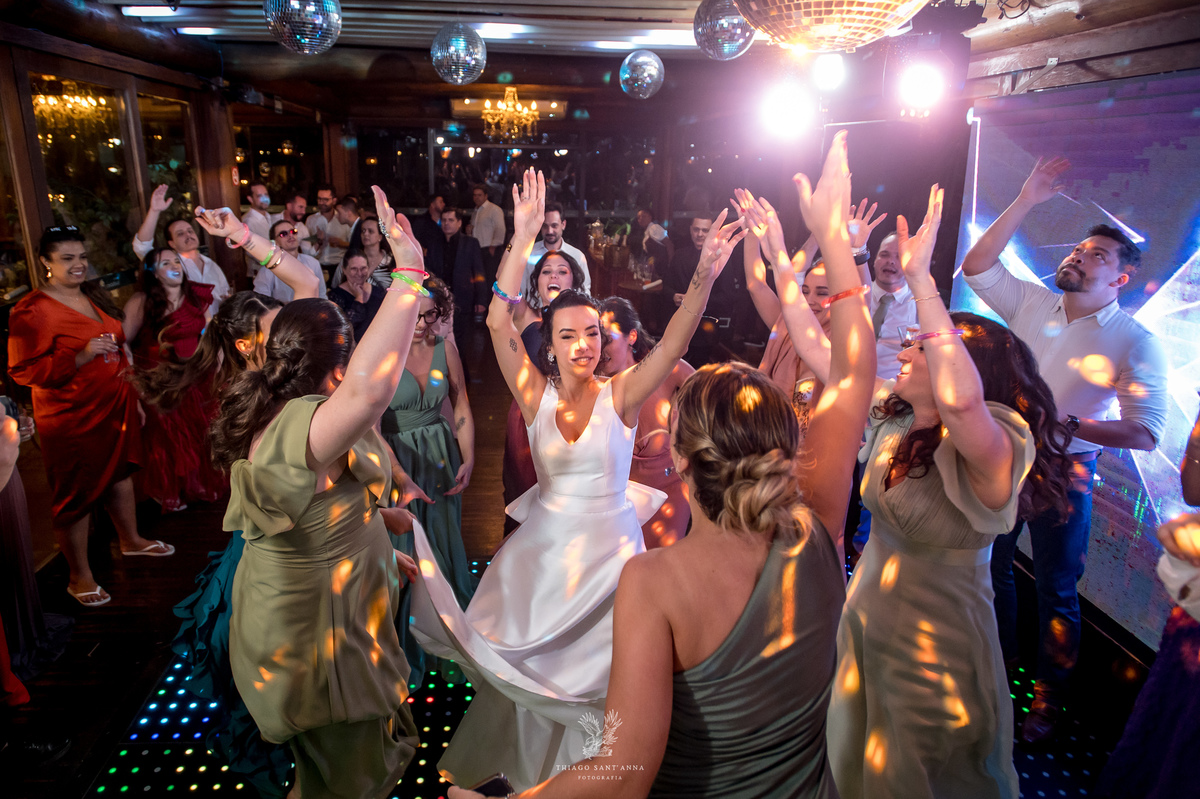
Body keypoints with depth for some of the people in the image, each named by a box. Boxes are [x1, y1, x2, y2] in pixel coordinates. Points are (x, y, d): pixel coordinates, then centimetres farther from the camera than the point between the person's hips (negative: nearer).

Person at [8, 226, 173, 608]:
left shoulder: (95, 296, 9)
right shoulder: (32, 311, -16)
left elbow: (120, 341, 21)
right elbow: (24, 370, -18)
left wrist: (134, 393, 21)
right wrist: (80, 356, -29)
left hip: (115, 406, 8)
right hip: (71, 419, -7)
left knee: (121, 472, 22)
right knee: (77, 495, 3)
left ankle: (131, 540, 43)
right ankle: (79, 577, 18)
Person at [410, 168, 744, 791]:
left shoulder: (620, 396, -10)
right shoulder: (536, 395, -6)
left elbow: (673, 341, -23)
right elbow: (499, 323, -17)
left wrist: (704, 279, -40)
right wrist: (523, 238, -25)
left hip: (610, 545, -2)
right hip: (543, 545, 2)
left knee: (595, 671, 11)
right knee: (531, 664, 17)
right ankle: (531, 769, 45)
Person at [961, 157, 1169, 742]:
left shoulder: (1135, 343, -10)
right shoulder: (1031, 303, 1)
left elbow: (1143, 434, -16)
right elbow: (976, 267, -8)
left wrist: (1067, 423, -26)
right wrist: (1025, 203, -11)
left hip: (1063, 473, -3)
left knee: (1057, 589, 9)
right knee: (990, 566, 16)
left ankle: (1047, 697, 29)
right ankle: (995, 662, 39)